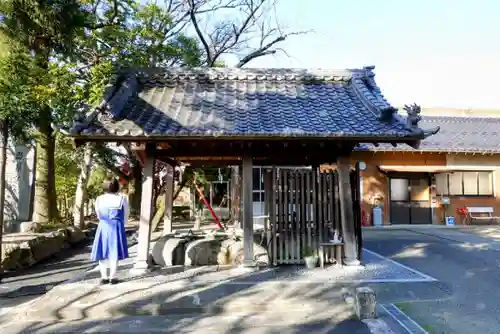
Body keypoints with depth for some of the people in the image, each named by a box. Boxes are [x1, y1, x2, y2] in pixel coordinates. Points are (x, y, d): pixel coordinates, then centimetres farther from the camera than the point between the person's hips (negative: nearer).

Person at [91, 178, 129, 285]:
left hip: (103, 227, 2)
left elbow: (98, 215, 13)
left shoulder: (99, 199, 2)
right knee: (114, 252, 3)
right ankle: (113, 277, 4)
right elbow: (126, 215, 5)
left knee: (103, 252, 9)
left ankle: (104, 277, 10)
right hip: (117, 227, -2)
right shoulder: (122, 198, -4)